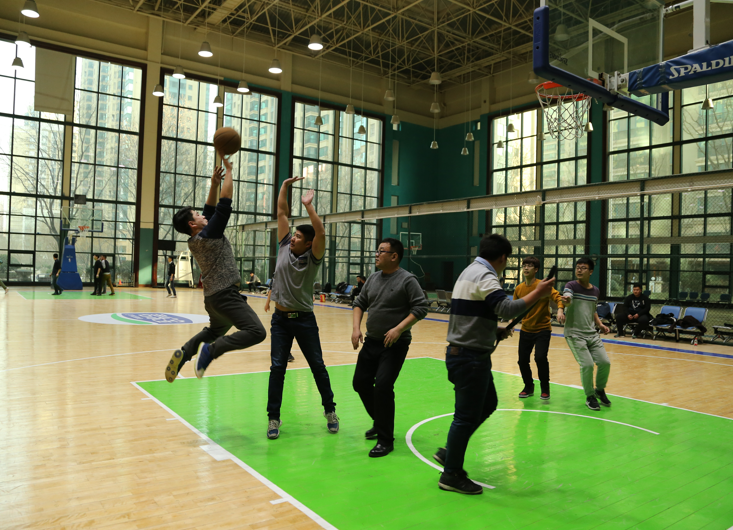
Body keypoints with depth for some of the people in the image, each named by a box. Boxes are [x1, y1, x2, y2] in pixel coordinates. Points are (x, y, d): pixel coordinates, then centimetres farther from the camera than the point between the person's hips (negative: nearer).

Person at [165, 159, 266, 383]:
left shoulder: (195, 241, 12)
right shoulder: (209, 235, -11)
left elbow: (210, 210, 21)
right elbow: (225, 202, -11)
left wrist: (214, 183, 15)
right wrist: (229, 169, -3)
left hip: (213, 297, 10)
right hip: (226, 295, -10)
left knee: (215, 331, 33)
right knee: (256, 332, -19)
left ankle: (184, 352, 15)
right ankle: (211, 350, -22)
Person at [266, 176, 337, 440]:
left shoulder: (312, 257, -8)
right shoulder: (285, 247, 2)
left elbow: (321, 232, -26)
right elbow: (281, 213, 3)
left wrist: (309, 206, -26)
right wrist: (285, 186, -1)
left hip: (304, 319, -3)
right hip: (280, 318, 3)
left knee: (317, 366, 7)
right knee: (277, 368, 1)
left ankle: (330, 411, 24)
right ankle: (273, 418, 10)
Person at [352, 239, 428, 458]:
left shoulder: (407, 280, -11)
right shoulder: (373, 278, 8)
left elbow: (421, 308, -15)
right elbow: (360, 303, 15)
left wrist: (399, 329, -22)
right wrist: (356, 328, 1)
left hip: (395, 345, -7)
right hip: (371, 341, 7)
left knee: (383, 386, -14)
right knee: (360, 382, 11)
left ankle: (385, 440, 1)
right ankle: (380, 423, 34)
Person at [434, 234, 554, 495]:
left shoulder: (470, 271, 15)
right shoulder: (485, 277, -17)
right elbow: (507, 308, -31)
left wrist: (494, 332, 13)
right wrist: (537, 294, -22)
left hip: (462, 353, 10)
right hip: (471, 357, -10)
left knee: (487, 404, 20)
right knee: (467, 415, 1)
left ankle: (449, 452, 28)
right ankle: (451, 475, 15)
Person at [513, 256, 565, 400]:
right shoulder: (518, 289, 2)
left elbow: (557, 297, -21)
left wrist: (560, 309, -41)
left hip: (542, 329, -4)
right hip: (526, 330, 4)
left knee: (540, 357, -18)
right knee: (522, 360, 3)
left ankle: (545, 388, 6)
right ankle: (529, 387, 28)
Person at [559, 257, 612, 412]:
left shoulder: (596, 291, 10)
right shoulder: (571, 285, -7)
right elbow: (567, 299, -29)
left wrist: (599, 324, 8)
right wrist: (565, 300, -53)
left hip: (592, 334, 5)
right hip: (574, 334, -5)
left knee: (605, 362, -3)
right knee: (587, 364, -14)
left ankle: (600, 390, 26)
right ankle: (590, 396, 9)